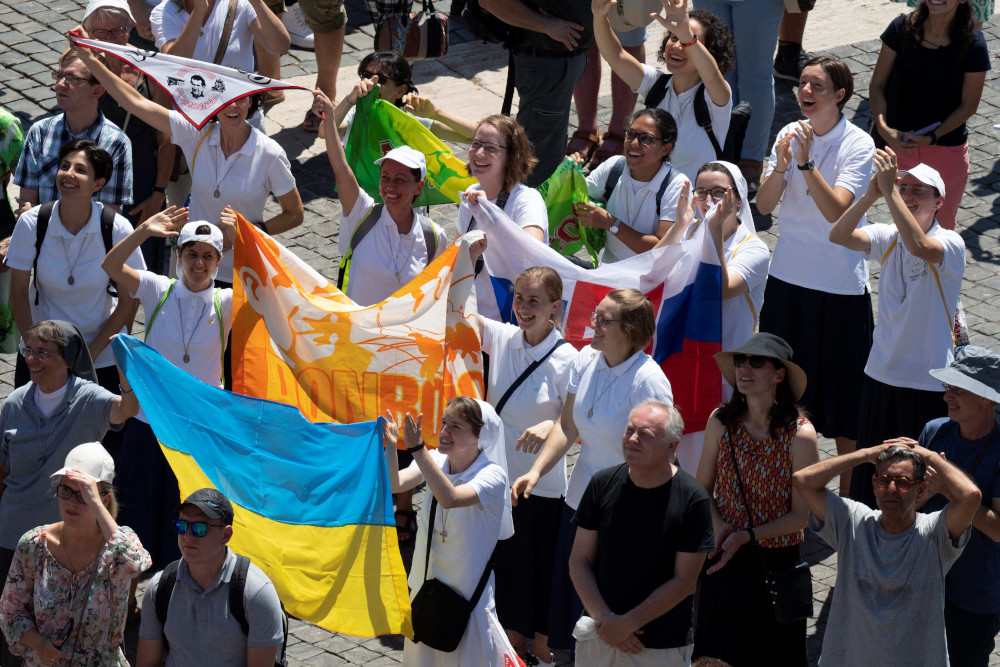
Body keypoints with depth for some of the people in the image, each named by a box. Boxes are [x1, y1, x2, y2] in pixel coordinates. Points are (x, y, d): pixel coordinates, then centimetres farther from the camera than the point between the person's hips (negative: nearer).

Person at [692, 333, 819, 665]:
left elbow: (799, 516, -10)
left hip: (776, 563, -3)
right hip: (724, 562, 3)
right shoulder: (721, 422, -5)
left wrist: (746, 537, -20)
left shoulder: (800, 434, -15)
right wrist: (720, 527, -10)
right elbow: (703, 488, 8)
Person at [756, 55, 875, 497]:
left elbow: (836, 211, -24)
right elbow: (764, 205, -5)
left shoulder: (858, 145, -12)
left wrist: (806, 163, -31)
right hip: (788, 277, 5)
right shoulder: (790, 134, 1)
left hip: (840, 282, -5)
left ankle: (847, 492, 15)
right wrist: (781, 164, -22)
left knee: (842, 393, 3)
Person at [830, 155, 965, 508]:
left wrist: (888, 190, -35)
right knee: (869, 479, 14)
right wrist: (872, 194, -28)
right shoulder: (888, 237, 2)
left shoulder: (950, 243, -13)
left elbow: (919, 246, -36)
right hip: (881, 373, 5)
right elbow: (839, 236, -14)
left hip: (929, 382, -5)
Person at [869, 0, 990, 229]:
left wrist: (932, 138, -19)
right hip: (899, 142, 2)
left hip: (946, 147, -2)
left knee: (941, 225, 7)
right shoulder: (902, 28, -8)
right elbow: (877, 84, -3)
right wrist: (883, 127, -19)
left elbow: (968, 105, -8)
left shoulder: (973, 44, -14)